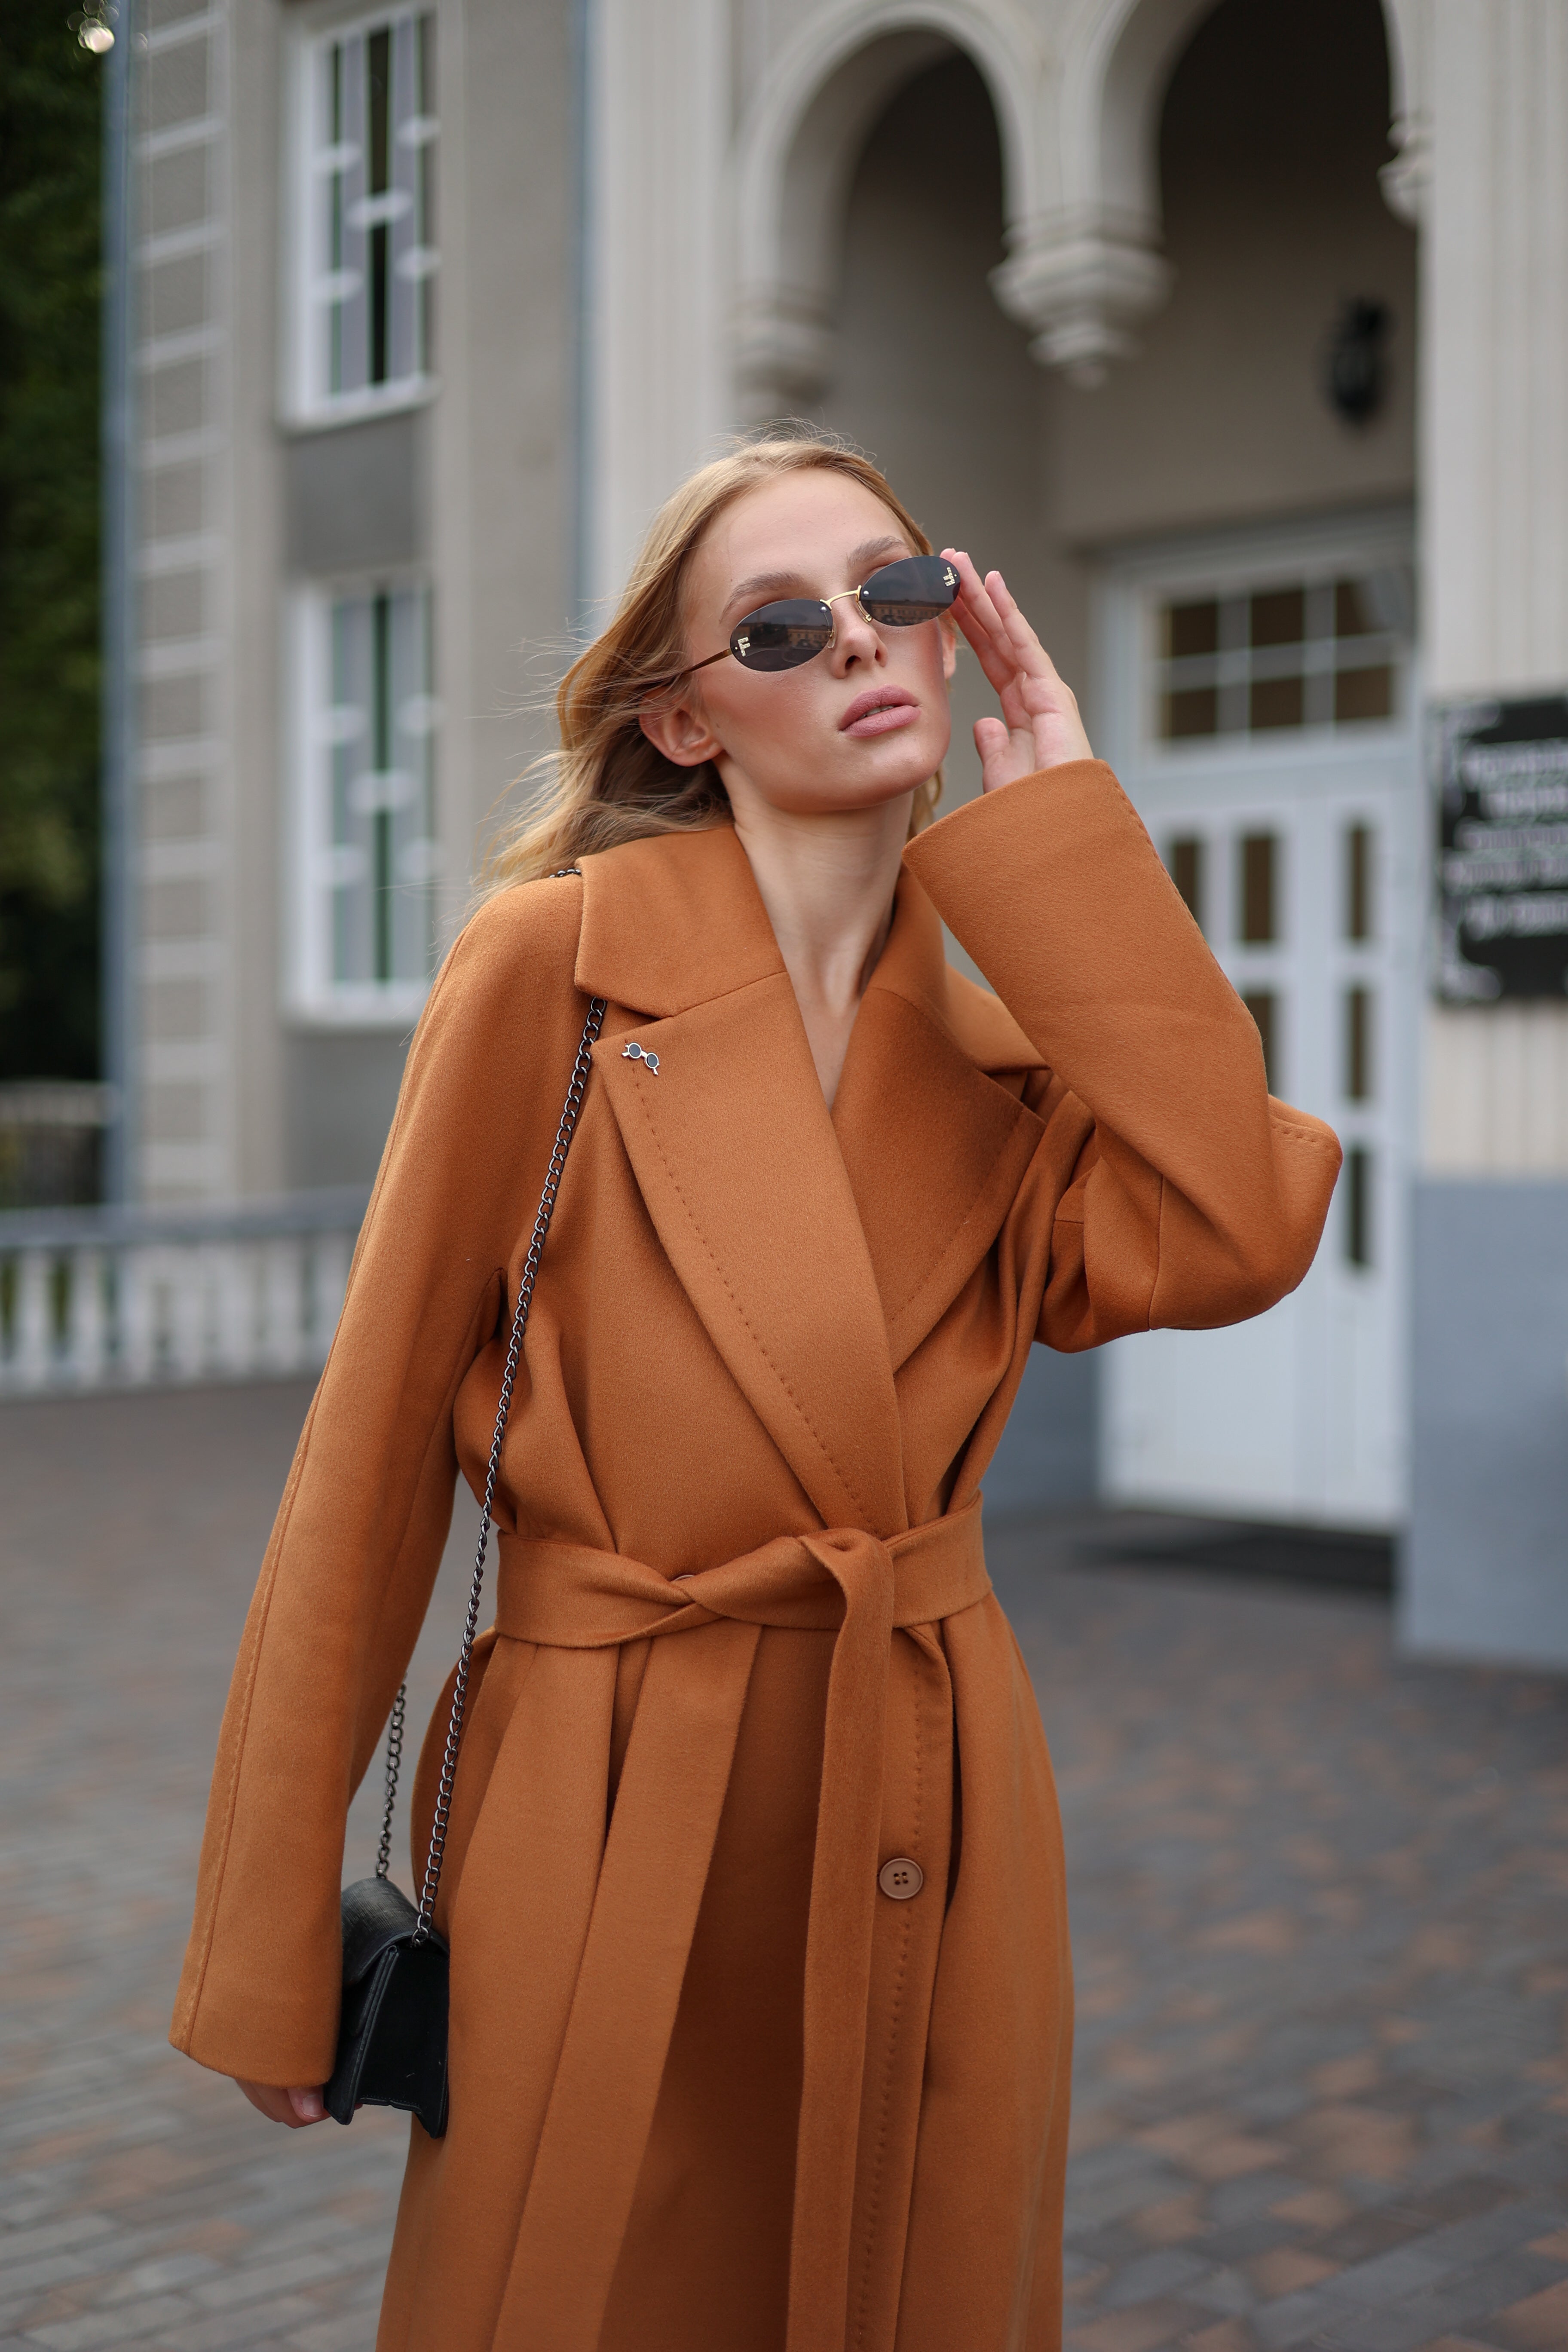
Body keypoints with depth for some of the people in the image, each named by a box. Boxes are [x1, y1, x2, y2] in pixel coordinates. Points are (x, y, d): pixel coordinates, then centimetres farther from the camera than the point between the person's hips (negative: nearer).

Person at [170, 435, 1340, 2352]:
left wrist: (1061, 829, -8)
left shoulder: (1001, 1041, 6)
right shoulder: (554, 961, -8)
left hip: (933, 1852, 4)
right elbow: (379, 1449, -7)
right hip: (615, 1834, -4)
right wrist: (273, 1947, -6)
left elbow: (1231, 1235, -14)